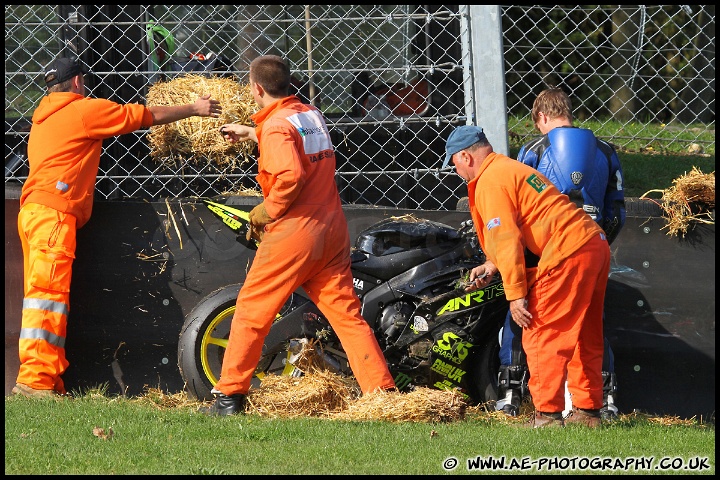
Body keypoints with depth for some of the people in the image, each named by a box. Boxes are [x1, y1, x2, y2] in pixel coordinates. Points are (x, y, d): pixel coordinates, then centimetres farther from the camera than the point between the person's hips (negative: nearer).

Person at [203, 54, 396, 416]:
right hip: (332, 230, 7)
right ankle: (383, 392, -5)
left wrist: (264, 213, -13)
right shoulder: (311, 114, 12)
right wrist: (250, 133, 46)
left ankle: (229, 396, 7)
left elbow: (290, 176, -27)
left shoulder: (276, 125, -12)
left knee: (251, 313, 5)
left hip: (293, 232, -7)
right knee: (347, 314, 4)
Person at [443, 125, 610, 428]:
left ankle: (547, 415, -6)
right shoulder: (512, 169, 24)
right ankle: (587, 411, 23)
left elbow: (506, 240, -12)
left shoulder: (490, 183, -6)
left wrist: (516, 294, -11)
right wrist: (491, 266, 22)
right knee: (585, 337, 17)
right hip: (596, 243, 10)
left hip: (568, 255, -10)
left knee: (542, 337, -5)